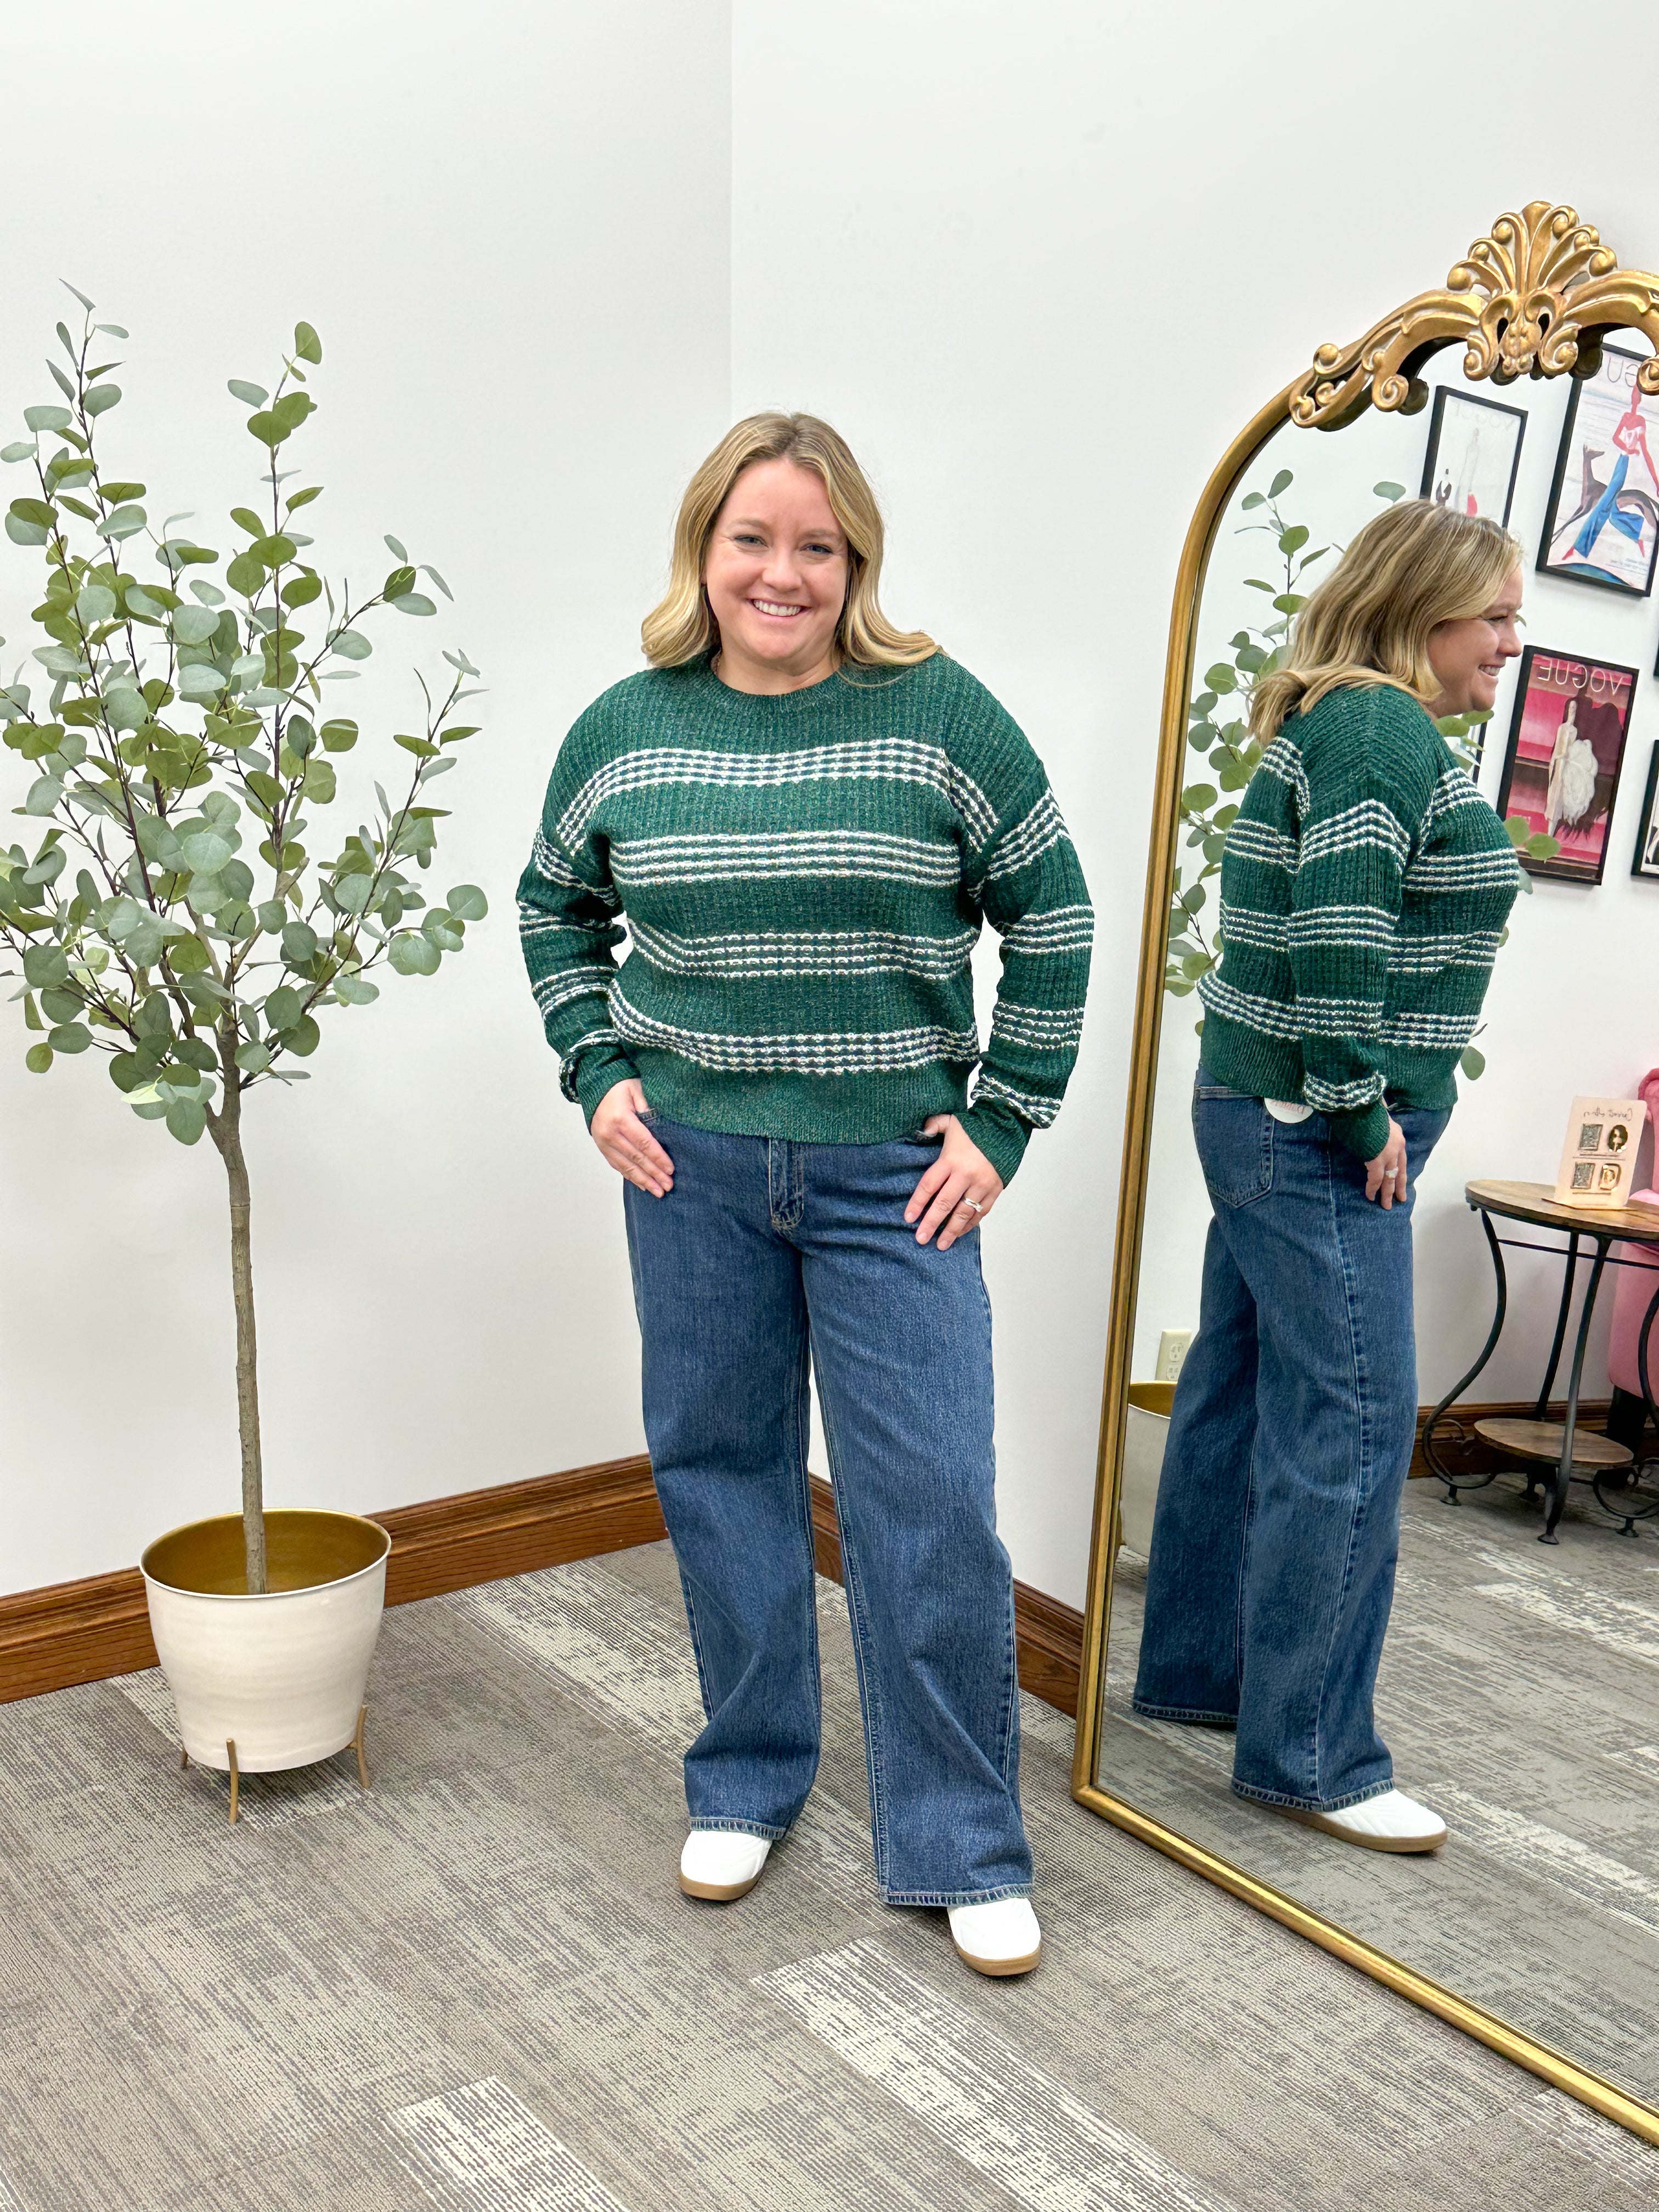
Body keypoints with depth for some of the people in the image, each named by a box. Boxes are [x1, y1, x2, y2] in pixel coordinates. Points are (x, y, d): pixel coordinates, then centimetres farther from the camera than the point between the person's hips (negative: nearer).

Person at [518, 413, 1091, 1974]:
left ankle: (961, 1849, 19)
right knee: (720, 1473, 13)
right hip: (691, 1164, 3)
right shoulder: (626, 728, 3)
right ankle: (746, 1786, 34)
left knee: (931, 1504, -1)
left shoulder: (939, 714, -5)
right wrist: (598, 1078, 6)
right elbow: (555, 911, 17)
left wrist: (1003, 1122, -3)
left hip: (895, 1174, -2)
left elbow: (1051, 920, 0)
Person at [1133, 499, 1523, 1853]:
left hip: (1271, 1120, 11)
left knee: (1242, 1403, 16)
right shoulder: (1385, 729, -13)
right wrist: (1363, 1114, -18)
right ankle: (1311, 1755, 7)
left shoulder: (1343, 724, 18)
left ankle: (1193, 1670, 30)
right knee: (1354, 1429, -4)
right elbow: (1339, 927, -25)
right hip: (1320, 1138, -11)